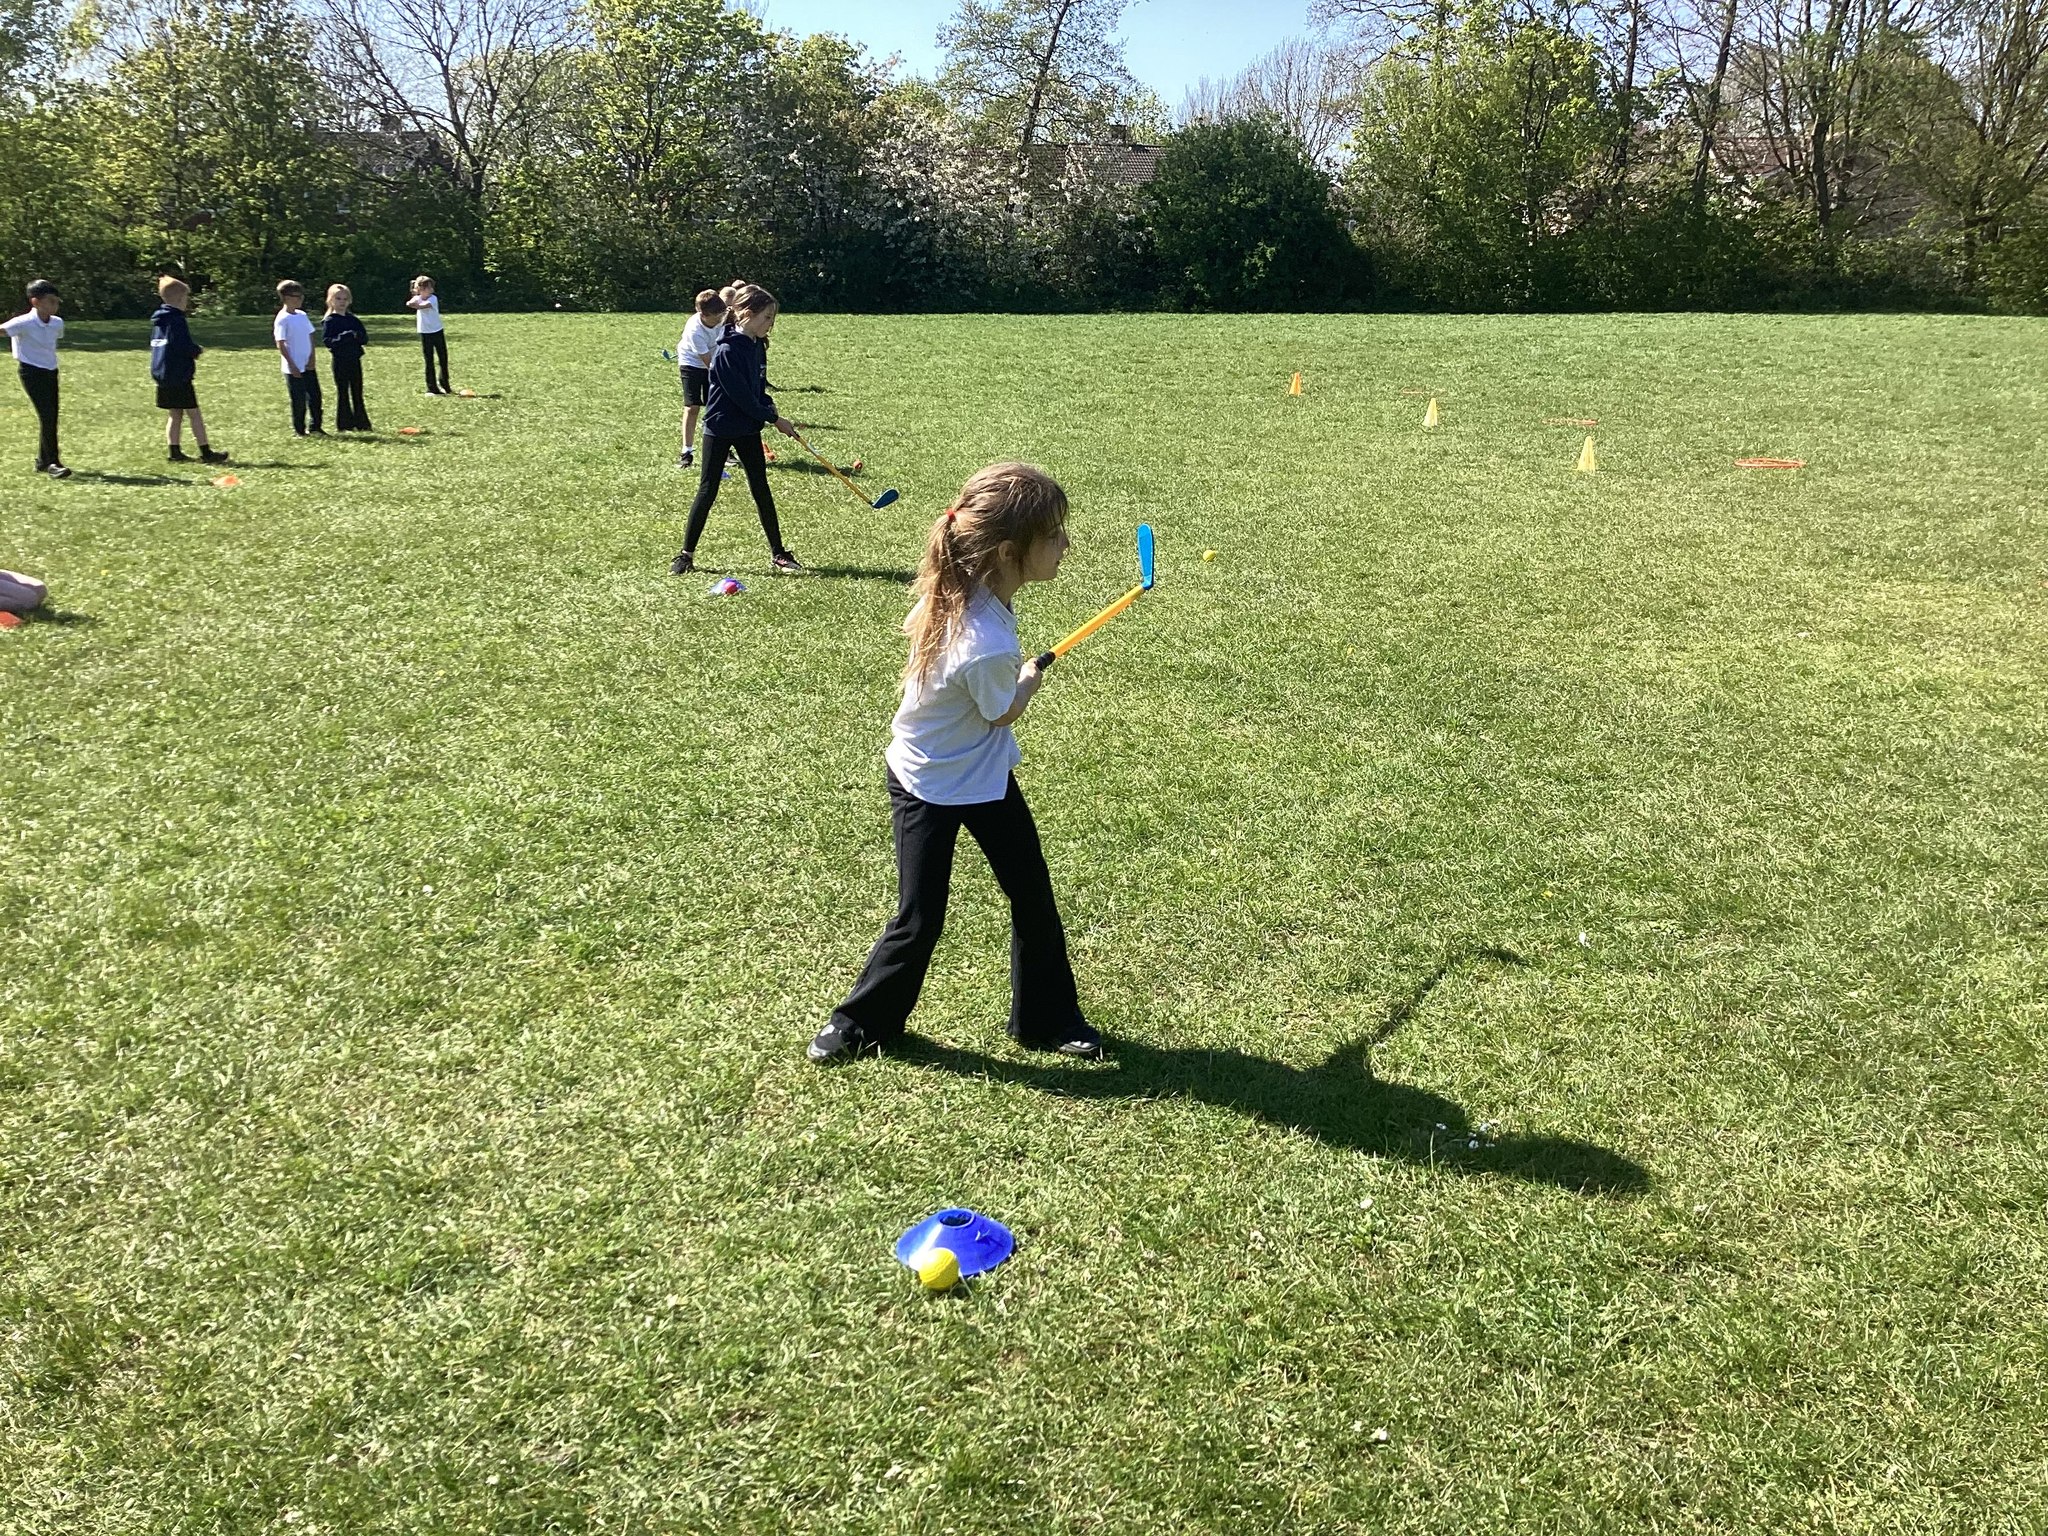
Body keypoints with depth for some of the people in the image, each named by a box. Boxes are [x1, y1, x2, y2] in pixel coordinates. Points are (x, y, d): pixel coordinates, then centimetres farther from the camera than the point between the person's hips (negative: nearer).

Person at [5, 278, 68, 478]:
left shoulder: (58, 323, 2)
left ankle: (42, 461, 19)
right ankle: (52, 463, -11)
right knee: (47, 416, -14)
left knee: (52, 418, 7)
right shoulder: (24, 323, -17)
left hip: (50, 372, 6)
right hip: (31, 372, -6)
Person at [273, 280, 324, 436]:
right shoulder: (282, 319, -11)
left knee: (315, 396, 5)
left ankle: (315, 427, 16)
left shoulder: (303, 316, 8)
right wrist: (292, 366, -16)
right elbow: (280, 345, -13)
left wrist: (312, 359, 0)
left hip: (308, 366, 6)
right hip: (293, 367, -6)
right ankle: (298, 430, 12)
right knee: (299, 400, 1)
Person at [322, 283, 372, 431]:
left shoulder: (354, 320, 11)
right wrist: (343, 337, -23)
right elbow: (326, 340, -13)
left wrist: (357, 336, -13)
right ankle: (344, 424, 5)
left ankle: (361, 423, 15)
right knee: (342, 391, 0)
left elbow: (365, 338, 8)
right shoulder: (329, 321, -4)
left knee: (357, 392, 9)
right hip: (339, 360, -5)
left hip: (355, 359, 5)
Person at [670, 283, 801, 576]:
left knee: (761, 489, 8)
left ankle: (778, 552, 15)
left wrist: (771, 411, -5)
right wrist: (774, 419, -16)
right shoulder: (728, 350, -21)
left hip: (748, 428, 7)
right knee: (707, 491, 0)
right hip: (720, 428, -7)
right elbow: (741, 396, -23)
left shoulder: (755, 346, 4)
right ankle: (687, 554, 10)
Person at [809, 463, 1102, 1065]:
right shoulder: (988, 648, -38)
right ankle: (861, 1024, 27)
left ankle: (1047, 1018, 30)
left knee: (1033, 893, 13)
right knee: (919, 922, 2)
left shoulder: (956, 591, -16)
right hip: (929, 788, -8)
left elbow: (915, 626, 6)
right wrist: (1030, 680, 4)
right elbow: (1005, 712, -17)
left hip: (985, 775, 8)